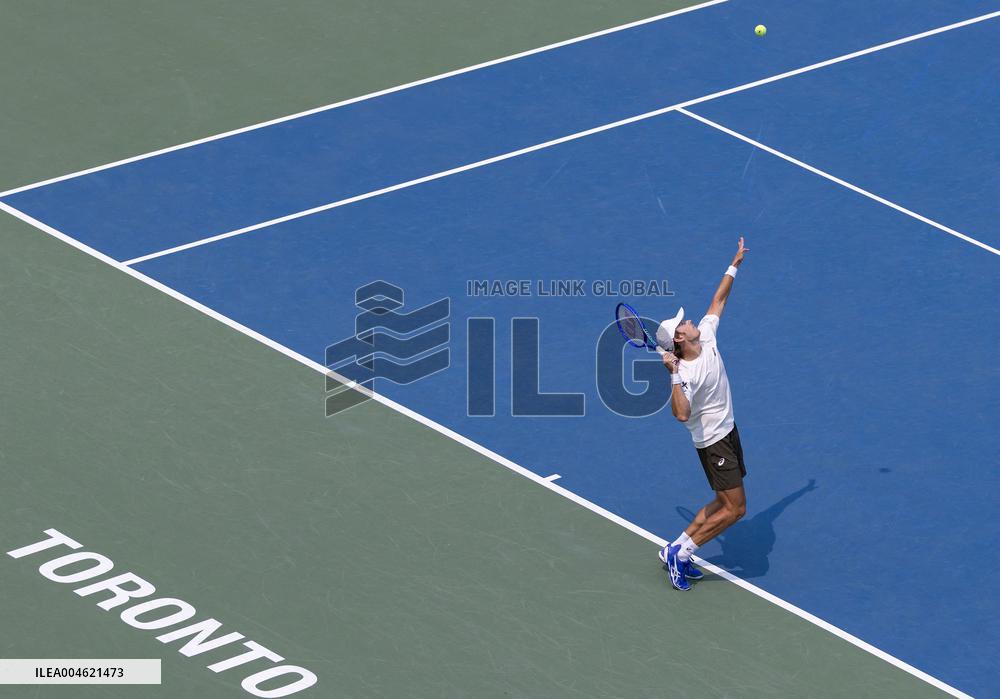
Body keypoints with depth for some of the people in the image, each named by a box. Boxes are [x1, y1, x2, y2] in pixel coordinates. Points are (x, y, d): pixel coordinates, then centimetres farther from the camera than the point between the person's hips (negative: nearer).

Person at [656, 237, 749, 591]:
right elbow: (681, 414, -39)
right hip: (713, 442, -9)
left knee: (724, 503, 14)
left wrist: (735, 265, 10)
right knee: (735, 508, -8)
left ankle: (676, 550, 19)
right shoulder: (686, 373, -26)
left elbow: (718, 301, 10)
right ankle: (680, 551, 0)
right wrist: (674, 376, -45)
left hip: (728, 432, 9)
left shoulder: (707, 338, -4)